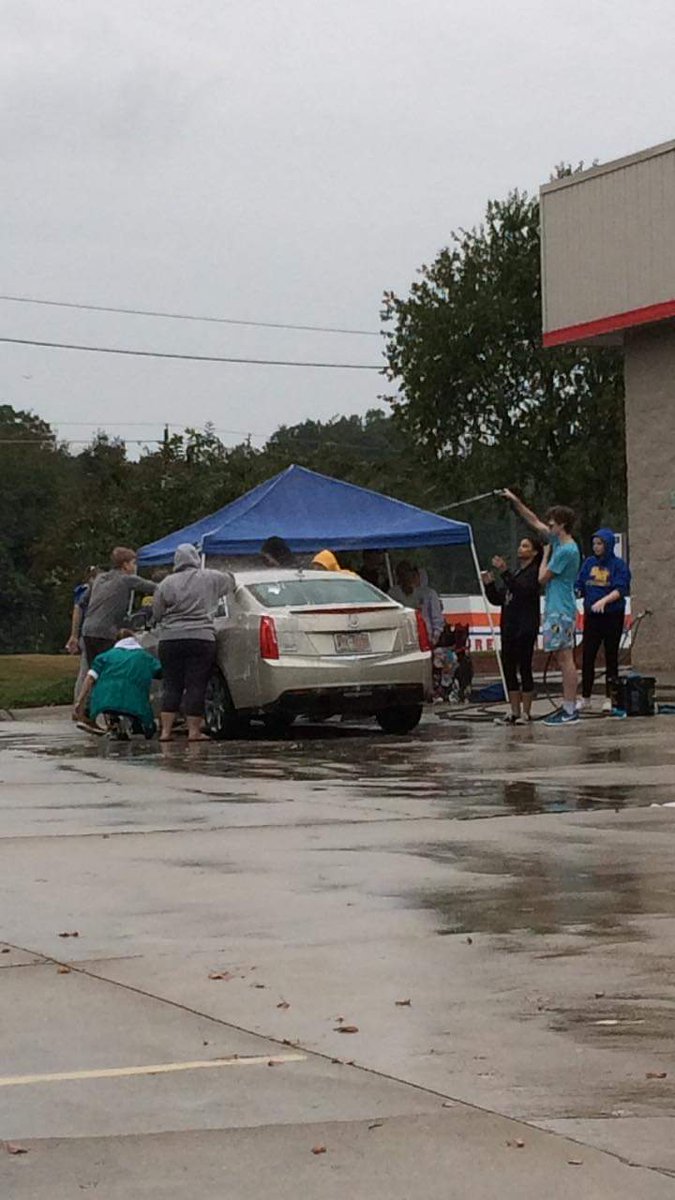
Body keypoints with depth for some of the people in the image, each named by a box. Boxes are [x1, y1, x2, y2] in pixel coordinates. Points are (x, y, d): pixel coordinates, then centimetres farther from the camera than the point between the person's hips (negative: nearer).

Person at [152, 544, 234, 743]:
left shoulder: (166, 584, 2)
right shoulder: (209, 579, 1)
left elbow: (156, 614, 8)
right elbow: (230, 580, 20)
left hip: (170, 640, 2)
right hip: (202, 639, -1)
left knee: (171, 685, 7)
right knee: (196, 686, 1)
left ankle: (166, 730, 3)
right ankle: (194, 730, 1)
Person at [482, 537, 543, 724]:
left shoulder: (534, 572, -4)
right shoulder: (515, 573, 21)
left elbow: (522, 590, -22)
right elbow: (497, 599, 19)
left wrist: (504, 572, -29)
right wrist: (489, 584, 3)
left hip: (525, 629, -8)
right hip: (509, 628, 8)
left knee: (524, 668, -6)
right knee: (509, 669, 6)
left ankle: (526, 713, -3)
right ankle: (515, 712, 11)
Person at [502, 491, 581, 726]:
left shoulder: (567, 550, -15)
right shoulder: (558, 542, 12)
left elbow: (543, 577, -12)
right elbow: (534, 522, 24)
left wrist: (545, 554, 2)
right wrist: (515, 501, 22)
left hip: (561, 611, -10)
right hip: (556, 608, 10)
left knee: (566, 658, -9)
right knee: (564, 659, 9)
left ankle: (570, 711, -10)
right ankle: (568, 707, 11)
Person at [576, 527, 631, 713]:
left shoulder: (619, 565, -4)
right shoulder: (589, 563, 9)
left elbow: (620, 589, -14)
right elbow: (580, 586, 11)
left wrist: (603, 601, -28)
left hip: (612, 616, -4)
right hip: (591, 616, 4)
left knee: (611, 657, 3)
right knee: (587, 657, 0)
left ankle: (609, 698, 10)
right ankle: (585, 698, 7)